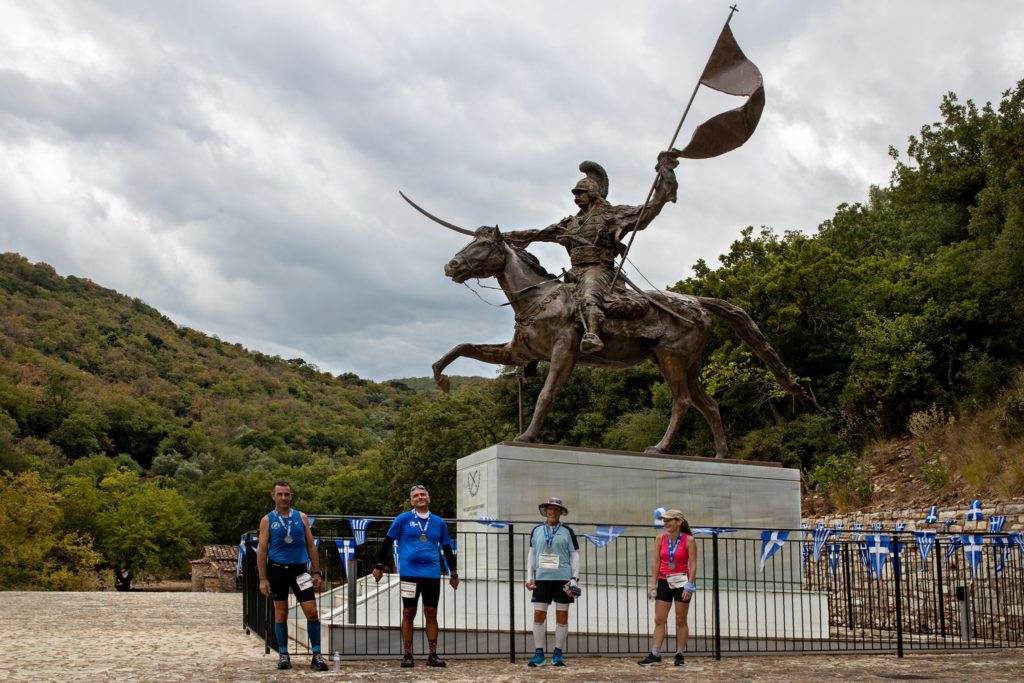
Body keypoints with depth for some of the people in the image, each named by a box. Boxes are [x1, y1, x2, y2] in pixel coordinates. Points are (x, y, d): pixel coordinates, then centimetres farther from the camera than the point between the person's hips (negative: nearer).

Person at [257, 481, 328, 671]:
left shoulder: (301, 518, 8)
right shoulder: (267, 520, 3)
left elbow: (311, 546, 9)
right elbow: (262, 551, 0)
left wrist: (316, 572, 2)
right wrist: (263, 579, -6)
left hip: (300, 569, 1)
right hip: (277, 569, -1)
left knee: (312, 612, -6)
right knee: (280, 613, 6)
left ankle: (316, 655, -1)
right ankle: (283, 655, 16)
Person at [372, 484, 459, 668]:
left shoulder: (439, 522, 10)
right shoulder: (403, 519, 2)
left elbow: (447, 548, 19)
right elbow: (387, 542, 6)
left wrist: (454, 573, 21)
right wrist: (379, 566, 5)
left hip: (432, 575, 2)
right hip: (409, 574, -2)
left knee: (431, 614, 4)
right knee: (408, 614, 2)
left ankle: (433, 655, 11)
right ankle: (407, 655, 9)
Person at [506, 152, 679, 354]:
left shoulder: (612, 215, 8)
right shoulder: (570, 223, 26)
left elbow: (652, 207, 2)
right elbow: (538, 234, 31)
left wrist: (666, 169, -2)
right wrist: (506, 237, 30)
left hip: (598, 269, -8)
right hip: (575, 272, 8)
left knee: (589, 295, -38)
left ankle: (592, 335, -62)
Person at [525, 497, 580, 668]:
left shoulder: (567, 531, 4)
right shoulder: (537, 531, 10)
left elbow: (574, 555, 4)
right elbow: (532, 554, 14)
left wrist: (574, 579, -5)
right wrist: (529, 577, 5)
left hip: (563, 578, -1)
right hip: (542, 578, 1)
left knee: (562, 615, 1)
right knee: (539, 615, -2)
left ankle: (558, 654, 10)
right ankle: (539, 654, 4)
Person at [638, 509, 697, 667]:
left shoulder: (689, 540, -8)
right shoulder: (660, 538, 2)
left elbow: (693, 565, -10)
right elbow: (656, 562, 2)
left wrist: (689, 586, -16)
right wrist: (653, 583, -3)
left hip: (681, 582, -3)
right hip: (664, 582, 3)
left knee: (681, 621, 4)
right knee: (659, 620, 1)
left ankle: (679, 655, 12)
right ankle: (655, 655, 3)